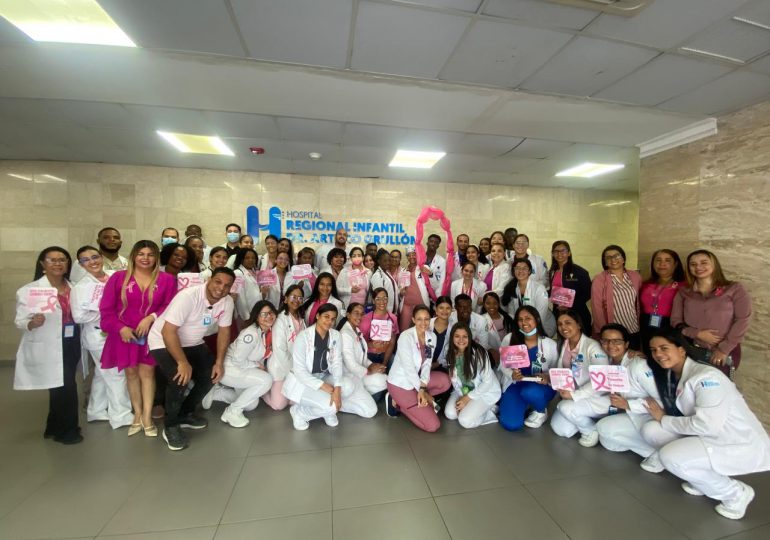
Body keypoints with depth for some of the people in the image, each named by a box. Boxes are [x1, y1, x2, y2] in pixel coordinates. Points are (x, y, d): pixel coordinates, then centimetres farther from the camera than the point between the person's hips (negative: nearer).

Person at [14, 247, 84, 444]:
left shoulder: (73, 288, 7)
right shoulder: (30, 290, -9)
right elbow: (20, 321, -11)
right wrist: (32, 323, -31)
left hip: (71, 345, 5)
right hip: (49, 347, -5)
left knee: (62, 387, 15)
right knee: (65, 387, -3)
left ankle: (55, 428, 33)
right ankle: (66, 430, 18)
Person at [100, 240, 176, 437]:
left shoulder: (167, 280, -3)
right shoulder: (118, 277, -1)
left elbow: (170, 306, -3)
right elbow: (106, 308, 0)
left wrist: (151, 317, -17)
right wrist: (120, 327, -11)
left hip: (151, 334, -1)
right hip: (124, 334, 2)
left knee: (147, 372, 0)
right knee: (131, 373, 10)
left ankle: (147, 417, 9)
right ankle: (137, 416, 23)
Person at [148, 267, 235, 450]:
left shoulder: (227, 302, -14)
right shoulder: (188, 296, -32)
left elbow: (224, 331, -4)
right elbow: (168, 331, -34)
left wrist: (219, 362, -9)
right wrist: (183, 362, -33)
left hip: (192, 344, 6)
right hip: (164, 342, -6)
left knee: (212, 375, -4)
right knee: (180, 378, -24)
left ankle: (185, 414, 21)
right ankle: (170, 426, 1)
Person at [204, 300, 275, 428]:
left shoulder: (270, 331, -5)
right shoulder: (251, 333, -30)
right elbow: (238, 360, -28)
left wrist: (261, 367, -2)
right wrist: (258, 365, -16)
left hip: (244, 369, 9)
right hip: (229, 368, -9)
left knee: (251, 404, 17)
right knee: (266, 380, -26)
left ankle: (216, 392, 27)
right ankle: (232, 411, -10)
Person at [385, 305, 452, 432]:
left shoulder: (432, 336, -1)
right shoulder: (406, 337, -23)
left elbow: (427, 364, -2)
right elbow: (408, 367, -21)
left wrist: (423, 387, -14)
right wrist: (421, 390, -15)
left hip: (416, 379, 8)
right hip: (400, 383, -8)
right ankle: (399, 403, 6)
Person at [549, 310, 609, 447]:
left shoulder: (592, 346, -19)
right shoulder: (563, 345, 3)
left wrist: (574, 395, -26)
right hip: (573, 395, 6)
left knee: (565, 407, -29)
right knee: (559, 429, -5)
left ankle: (592, 430, 0)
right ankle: (586, 420, 21)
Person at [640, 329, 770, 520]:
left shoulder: (706, 377, -24)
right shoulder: (671, 375, 0)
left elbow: (705, 425, -29)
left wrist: (663, 419, -16)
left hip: (742, 445, -8)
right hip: (710, 438, 8)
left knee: (670, 456, -24)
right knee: (650, 430, -6)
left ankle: (736, 493, 2)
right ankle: (704, 478, 10)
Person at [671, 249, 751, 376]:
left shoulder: (734, 289, 2)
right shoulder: (683, 292, 7)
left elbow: (743, 319, -6)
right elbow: (676, 321, 4)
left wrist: (724, 348, -11)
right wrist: (698, 334, -13)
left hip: (724, 354, -1)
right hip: (692, 352, 1)